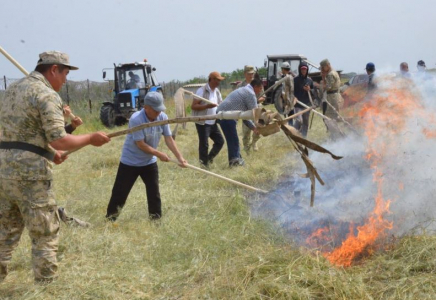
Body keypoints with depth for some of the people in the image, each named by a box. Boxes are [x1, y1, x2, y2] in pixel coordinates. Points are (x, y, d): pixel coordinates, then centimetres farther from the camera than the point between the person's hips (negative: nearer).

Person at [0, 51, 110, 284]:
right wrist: (91, 139, -3)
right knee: (45, 235, 2)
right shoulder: (46, 94, -10)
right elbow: (60, 141, -17)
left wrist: (49, 151, 27)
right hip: (29, 172, -8)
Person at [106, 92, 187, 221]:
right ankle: (110, 219, 15)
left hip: (149, 162, 5)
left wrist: (179, 157, -19)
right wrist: (159, 154, -21)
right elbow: (140, 144, -26)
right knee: (120, 192, 2)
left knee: (154, 192, 8)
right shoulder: (136, 120, -29)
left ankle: (156, 218, 20)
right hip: (130, 162, -5)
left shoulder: (163, 117, -11)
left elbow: (169, 139, -10)